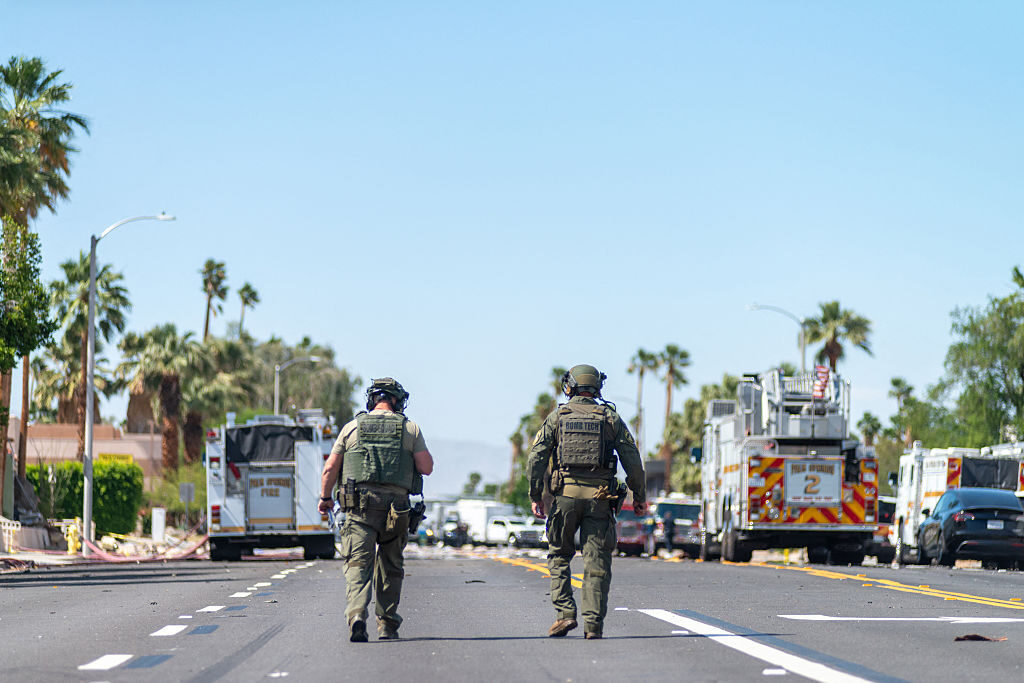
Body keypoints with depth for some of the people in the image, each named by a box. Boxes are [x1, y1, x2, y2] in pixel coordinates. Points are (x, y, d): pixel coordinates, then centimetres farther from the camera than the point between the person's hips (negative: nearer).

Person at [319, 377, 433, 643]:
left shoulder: (352, 427, 9)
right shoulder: (410, 429, 7)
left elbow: (330, 467, 8)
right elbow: (427, 467, 2)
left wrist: (325, 497, 21)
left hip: (360, 504, -1)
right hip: (396, 504, 1)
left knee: (358, 563, -6)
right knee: (391, 567, 14)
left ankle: (356, 615, -27)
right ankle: (387, 625, 18)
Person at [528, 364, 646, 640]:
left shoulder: (557, 416, 6)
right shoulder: (610, 417, 6)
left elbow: (536, 456, 0)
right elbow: (632, 458, 3)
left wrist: (536, 496, 5)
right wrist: (639, 496, 10)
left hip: (566, 493, 0)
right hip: (600, 497, 0)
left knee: (558, 555, 13)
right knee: (597, 562, 3)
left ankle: (565, 614, 1)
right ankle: (593, 623, -2)